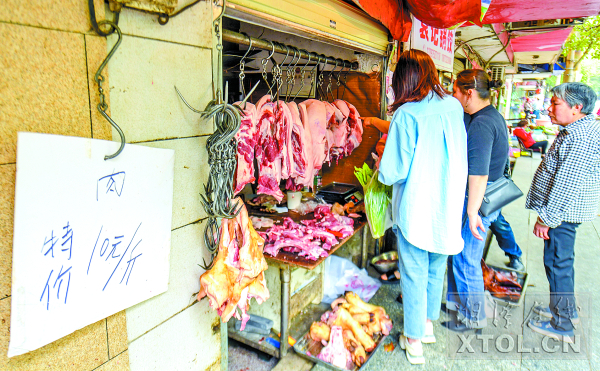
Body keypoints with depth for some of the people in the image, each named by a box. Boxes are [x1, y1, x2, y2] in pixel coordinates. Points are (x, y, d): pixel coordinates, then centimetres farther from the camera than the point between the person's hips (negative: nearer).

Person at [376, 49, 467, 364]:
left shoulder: (406, 115, -18)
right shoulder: (454, 107, 0)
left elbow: (393, 173, -21)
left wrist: (381, 165, 2)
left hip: (416, 209, -6)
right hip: (449, 207, 6)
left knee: (414, 275, 10)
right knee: (436, 269, 22)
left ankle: (414, 341, 25)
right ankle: (428, 324, 42)